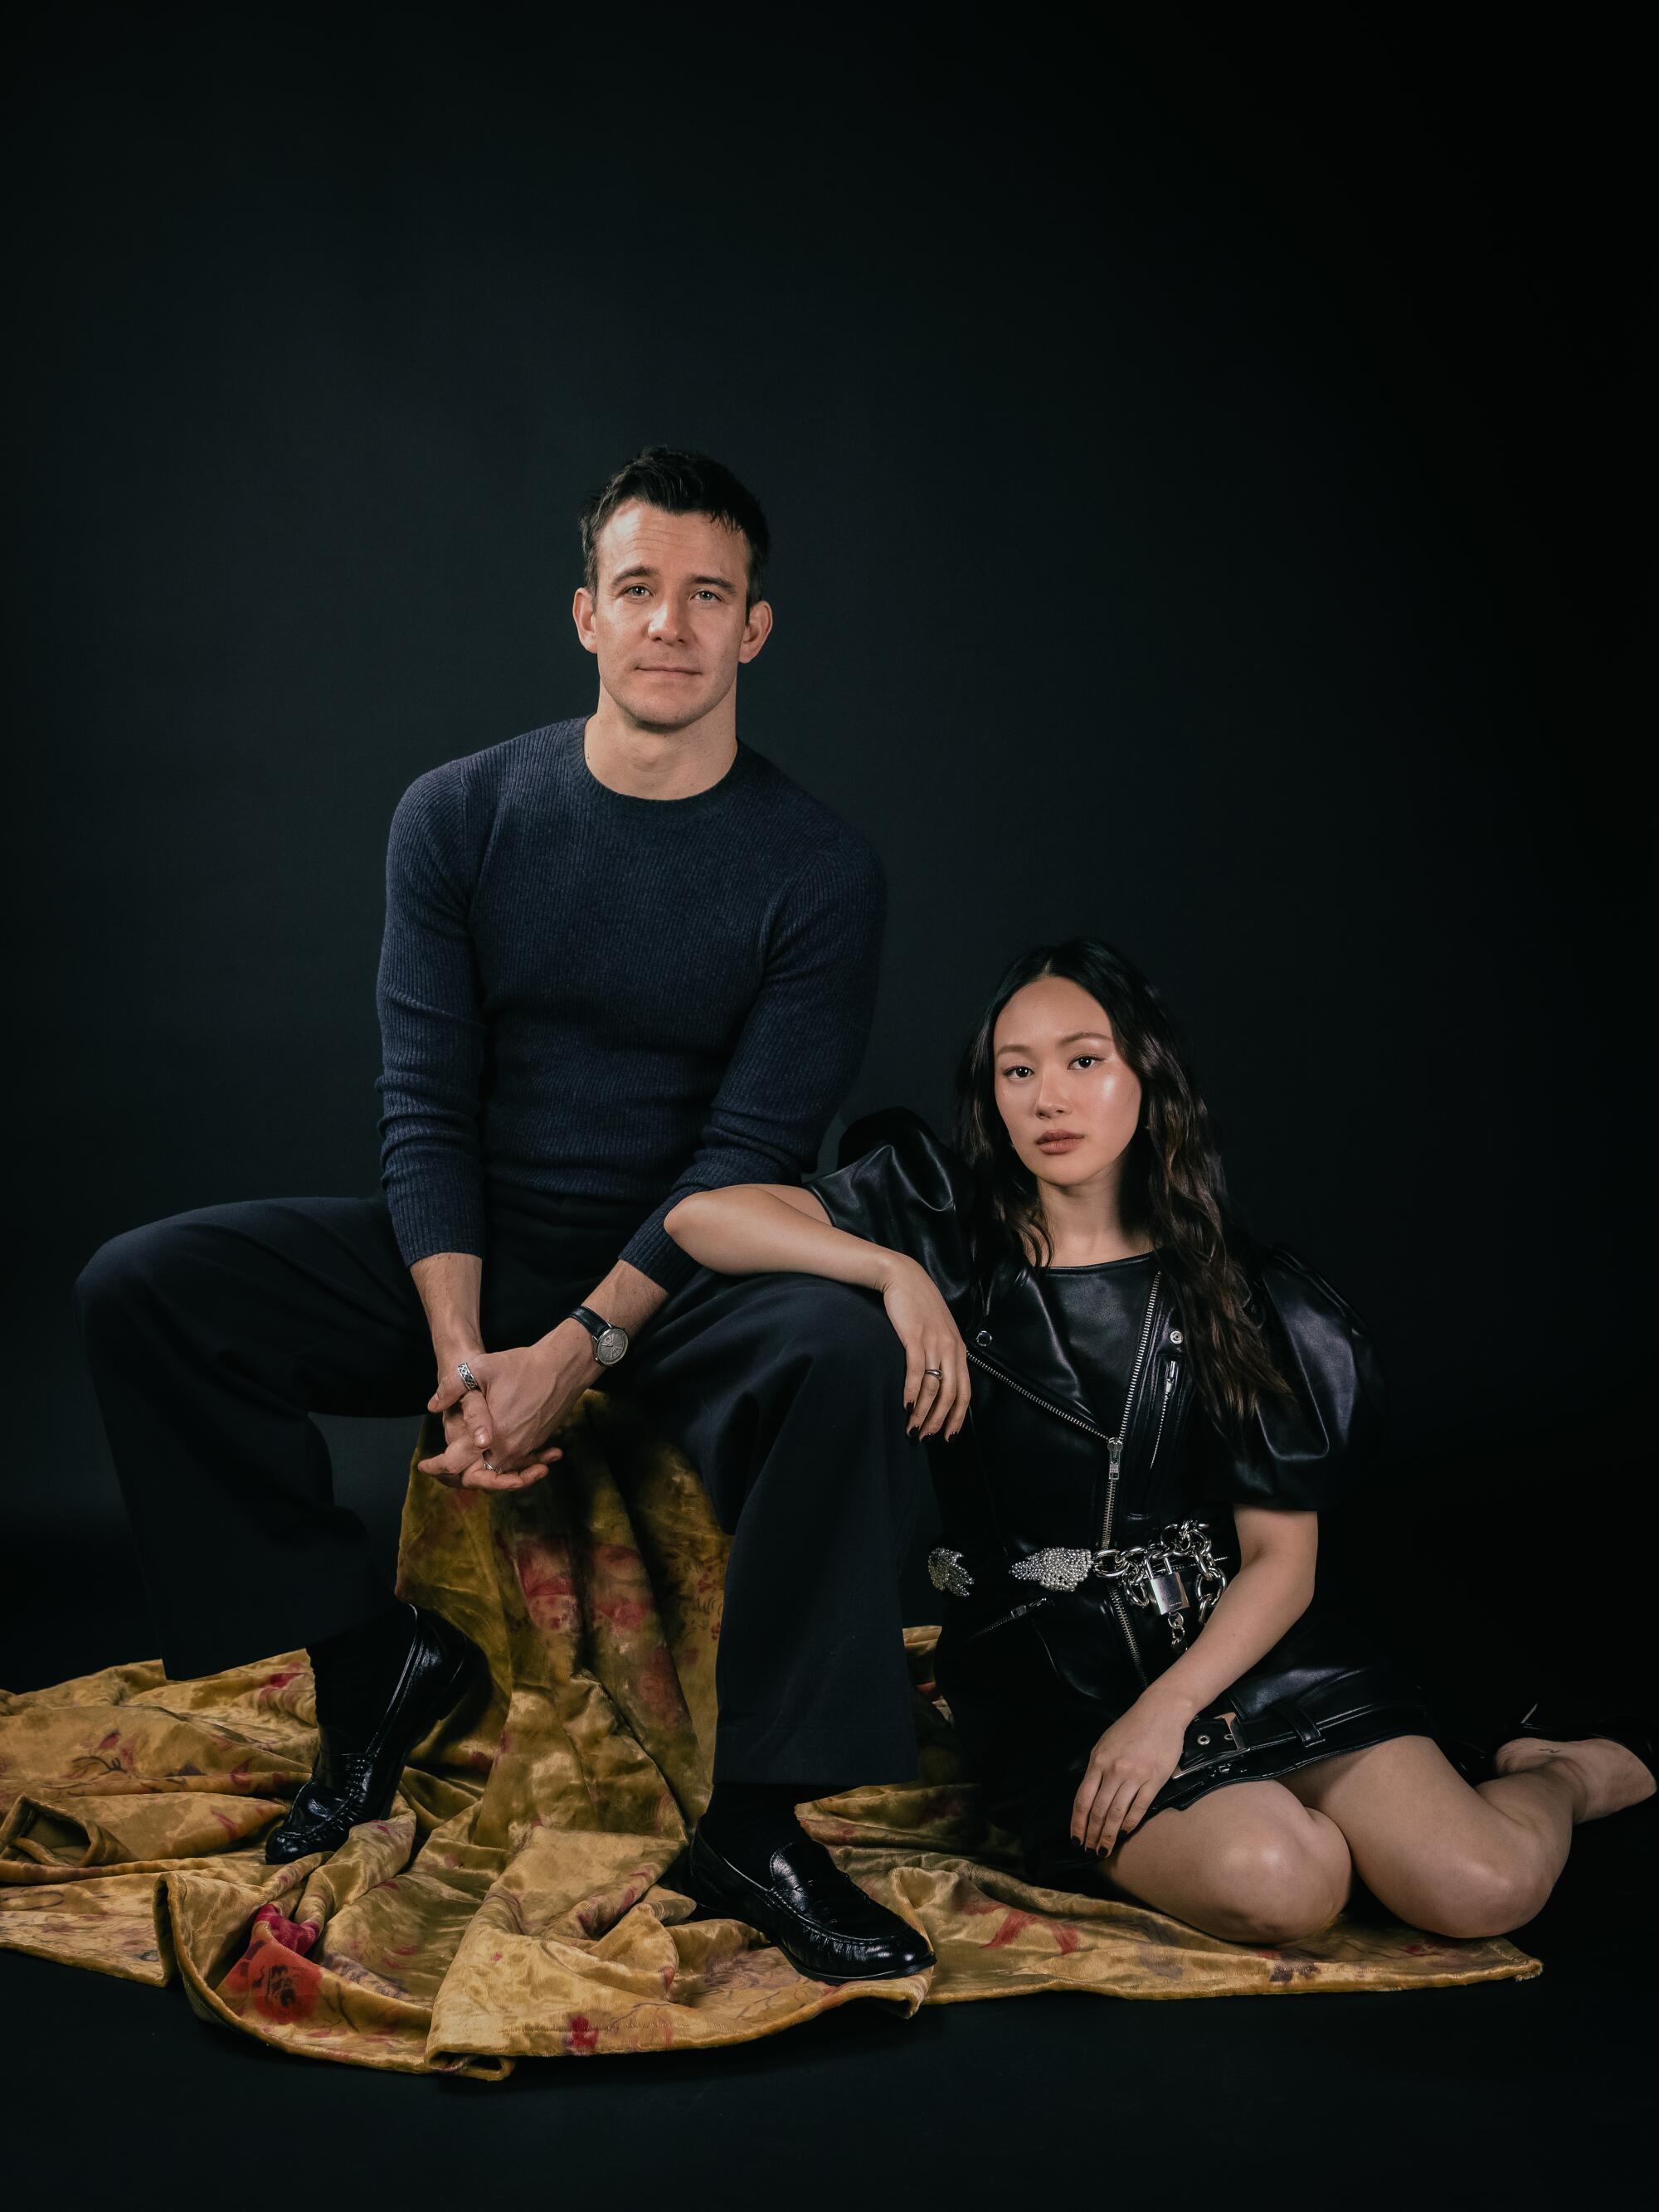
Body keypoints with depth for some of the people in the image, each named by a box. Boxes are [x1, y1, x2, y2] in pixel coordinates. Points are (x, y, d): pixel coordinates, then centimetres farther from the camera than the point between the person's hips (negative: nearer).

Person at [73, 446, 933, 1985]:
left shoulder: (816, 871, -6)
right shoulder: (459, 817, -1)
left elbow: (753, 1153, -12)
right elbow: (424, 1104, -5)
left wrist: (581, 1347, -25)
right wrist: (462, 1351, -21)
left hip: (684, 1275, -2)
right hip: (473, 1255, 3)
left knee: (840, 1353, -36)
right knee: (136, 1289, -16)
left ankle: (756, 1822, -22)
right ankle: (376, 1660, -2)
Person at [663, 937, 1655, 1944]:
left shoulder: (1241, 1290, 2)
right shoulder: (950, 1238, 0)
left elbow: (1282, 1557, 0)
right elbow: (701, 1217, -9)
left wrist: (1166, 1709, -16)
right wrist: (894, 1271, -20)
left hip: (1239, 1641, 1)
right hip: (1053, 1680, -1)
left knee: (1482, 1890, -17)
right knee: (1276, 1885, -29)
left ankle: (1564, 1773, 18)